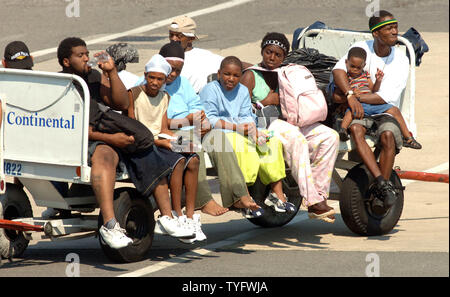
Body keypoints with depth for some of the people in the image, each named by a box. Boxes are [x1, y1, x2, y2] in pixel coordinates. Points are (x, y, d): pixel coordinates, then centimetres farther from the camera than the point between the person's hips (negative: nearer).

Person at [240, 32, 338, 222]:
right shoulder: (251, 76, 1)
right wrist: (265, 102, -8)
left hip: (287, 123, 7)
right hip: (262, 127, -7)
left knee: (330, 136, -15)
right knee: (296, 139, -38)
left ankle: (319, 196, -19)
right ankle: (312, 201, -40)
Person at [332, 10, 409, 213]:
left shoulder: (400, 61, -4)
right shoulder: (360, 48, 1)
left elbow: (386, 97, -13)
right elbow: (339, 69, -13)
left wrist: (346, 99, -18)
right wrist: (350, 96, -31)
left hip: (386, 112, 0)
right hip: (360, 112, 1)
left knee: (387, 136, -34)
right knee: (355, 129, -34)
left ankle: (379, 195, -27)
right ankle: (382, 183, -44)